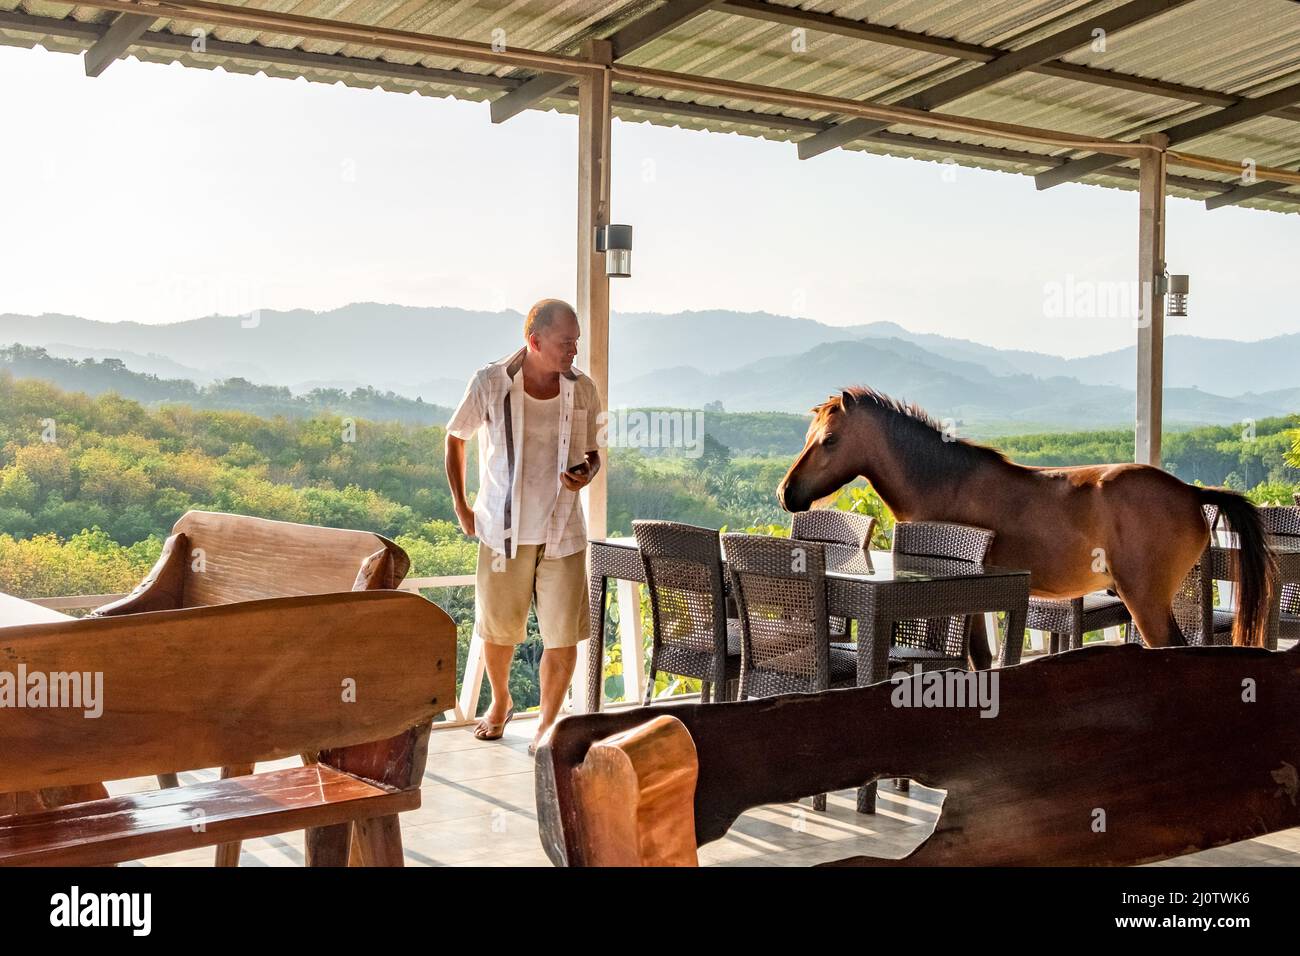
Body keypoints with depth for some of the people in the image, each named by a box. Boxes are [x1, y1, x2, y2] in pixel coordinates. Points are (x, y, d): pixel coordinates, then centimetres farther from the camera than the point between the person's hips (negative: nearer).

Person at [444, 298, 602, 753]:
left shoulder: (583, 390, -3)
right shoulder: (490, 384, -9)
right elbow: (455, 438, 8)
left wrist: (586, 473, -13)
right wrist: (460, 505, 5)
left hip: (562, 532, 1)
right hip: (503, 530, -1)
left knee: (564, 637, -3)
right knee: (497, 629, 14)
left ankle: (547, 724, 18)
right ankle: (500, 702, 43)